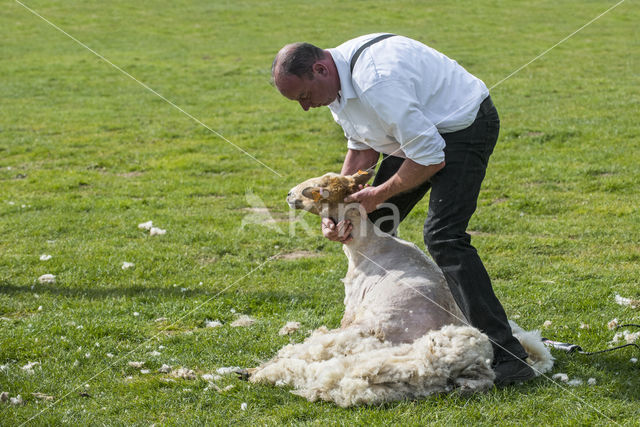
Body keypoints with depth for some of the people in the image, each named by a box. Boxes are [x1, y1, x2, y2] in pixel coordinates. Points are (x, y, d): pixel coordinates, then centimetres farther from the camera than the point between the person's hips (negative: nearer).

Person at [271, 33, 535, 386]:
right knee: (372, 224, 13)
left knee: (443, 235, -24)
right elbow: (362, 149, 10)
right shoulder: (336, 80, -3)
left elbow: (431, 159, -31)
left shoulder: (376, 80, -34)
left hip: (464, 124, -10)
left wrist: (380, 194, -18)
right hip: (419, 129, 10)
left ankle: (505, 357, -27)